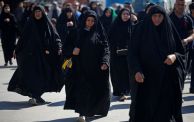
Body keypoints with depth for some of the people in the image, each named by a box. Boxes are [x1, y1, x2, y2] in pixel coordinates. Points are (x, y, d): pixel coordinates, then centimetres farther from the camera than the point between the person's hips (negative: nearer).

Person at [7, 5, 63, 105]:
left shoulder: (47, 24, 6)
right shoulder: (30, 24, 4)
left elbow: (55, 37, 4)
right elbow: (23, 38, 7)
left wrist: (58, 48, -11)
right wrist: (16, 50, 5)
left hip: (44, 55, 2)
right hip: (32, 54, -1)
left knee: (43, 76, 1)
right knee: (33, 75, -10)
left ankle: (37, 96, 10)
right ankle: (34, 96, -5)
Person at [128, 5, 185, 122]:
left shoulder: (170, 29, 5)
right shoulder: (141, 30, -2)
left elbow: (181, 51, 8)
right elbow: (133, 52, -5)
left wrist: (175, 56, -15)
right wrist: (137, 71, -20)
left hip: (166, 78, 2)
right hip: (146, 77, -2)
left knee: (164, 108, 0)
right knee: (144, 108, -2)